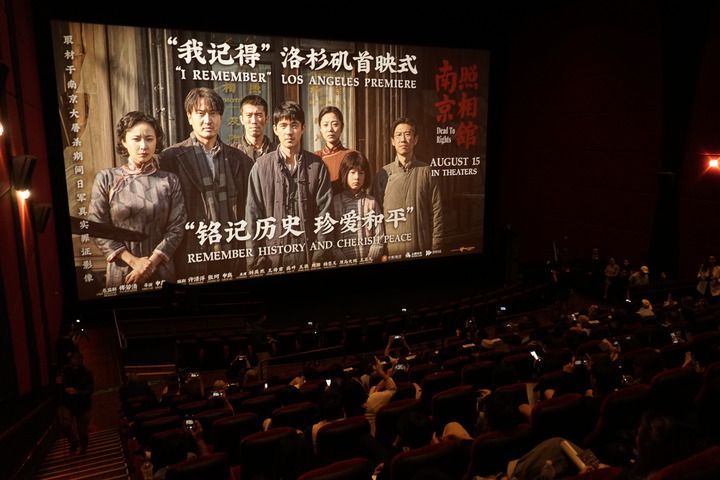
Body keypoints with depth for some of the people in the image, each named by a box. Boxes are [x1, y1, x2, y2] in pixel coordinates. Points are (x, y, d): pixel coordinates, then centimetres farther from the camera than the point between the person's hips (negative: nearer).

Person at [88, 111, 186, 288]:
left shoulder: (170, 181, 1)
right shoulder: (106, 178, -1)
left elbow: (177, 227, -4)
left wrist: (151, 263, -14)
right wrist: (134, 261, -12)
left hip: (161, 271, 1)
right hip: (120, 272, 0)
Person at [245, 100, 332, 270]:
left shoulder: (317, 166, 1)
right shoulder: (261, 166, -2)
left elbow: (324, 212, -1)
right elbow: (253, 214, -1)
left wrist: (319, 255, -6)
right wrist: (257, 258, -5)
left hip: (308, 255, 1)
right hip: (272, 255, 0)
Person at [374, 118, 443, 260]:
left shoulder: (426, 171, 2)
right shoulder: (384, 173, 4)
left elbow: (436, 211, 0)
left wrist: (436, 248, -4)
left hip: (421, 249, 0)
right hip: (391, 250, 1)